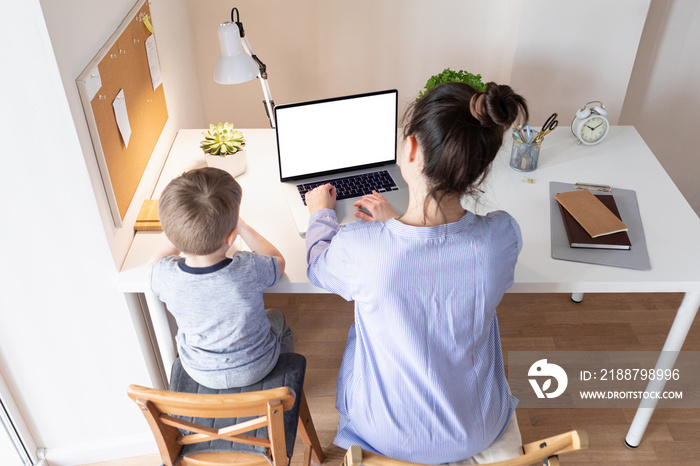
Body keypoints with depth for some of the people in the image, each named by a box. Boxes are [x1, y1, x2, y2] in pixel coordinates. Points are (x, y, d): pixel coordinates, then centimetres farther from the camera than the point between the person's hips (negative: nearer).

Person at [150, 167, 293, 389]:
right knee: (277, 319, 29)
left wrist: (184, 236, 3)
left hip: (201, 373, 2)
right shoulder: (249, 270, -35)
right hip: (255, 367, -1)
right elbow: (278, 262, -10)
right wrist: (242, 226, -3)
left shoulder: (164, 275, -29)